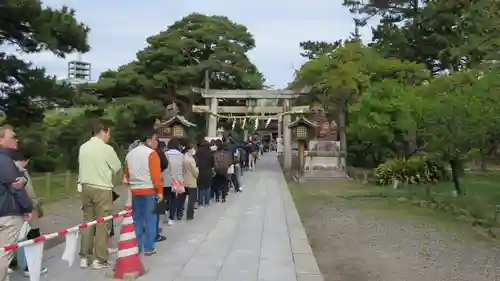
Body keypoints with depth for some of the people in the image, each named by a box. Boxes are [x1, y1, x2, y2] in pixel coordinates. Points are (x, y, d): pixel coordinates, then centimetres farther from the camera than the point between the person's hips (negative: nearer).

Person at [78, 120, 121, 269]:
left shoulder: (83, 147, 5)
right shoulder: (106, 148, -13)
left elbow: (83, 166, 12)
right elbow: (118, 167, -3)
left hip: (86, 187, 6)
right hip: (102, 189, -6)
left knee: (87, 221, 14)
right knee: (102, 224, 2)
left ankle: (84, 257, 20)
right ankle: (100, 259, 7)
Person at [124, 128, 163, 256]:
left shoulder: (130, 154, 13)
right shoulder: (151, 153, -10)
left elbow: (127, 174, 16)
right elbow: (156, 174, -15)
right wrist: (160, 191, -11)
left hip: (134, 191, 6)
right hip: (149, 190, -6)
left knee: (136, 220, 12)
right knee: (150, 219, 1)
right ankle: (149, 248, 4)